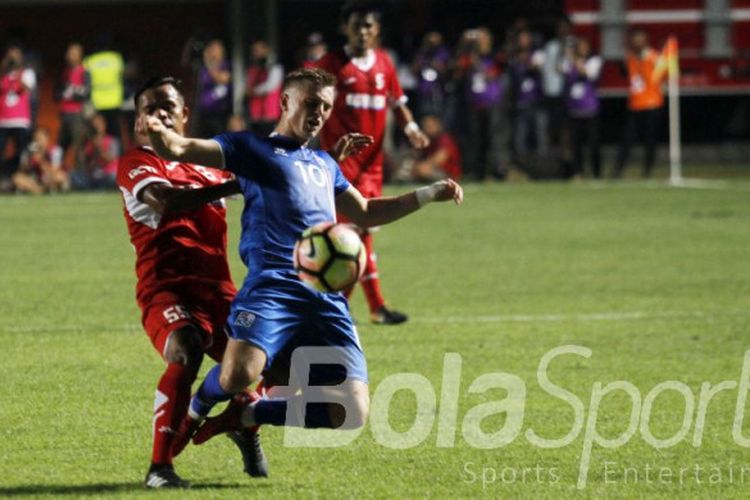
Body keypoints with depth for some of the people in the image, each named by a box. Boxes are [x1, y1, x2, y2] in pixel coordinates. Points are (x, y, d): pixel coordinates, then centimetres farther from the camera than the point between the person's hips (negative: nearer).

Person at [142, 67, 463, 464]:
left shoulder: (325, 163, 30)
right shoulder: (252, 148, 12)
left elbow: (366, 213, 44)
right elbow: (178, 150, 0)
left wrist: (431, 194, 38)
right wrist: (158, 133, -24)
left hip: (327, 297, 6)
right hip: (274, 285, -6)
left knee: (351, 413, -6)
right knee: (238, 375, -31)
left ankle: (246, 415, 14)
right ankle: (194, 412, 6)